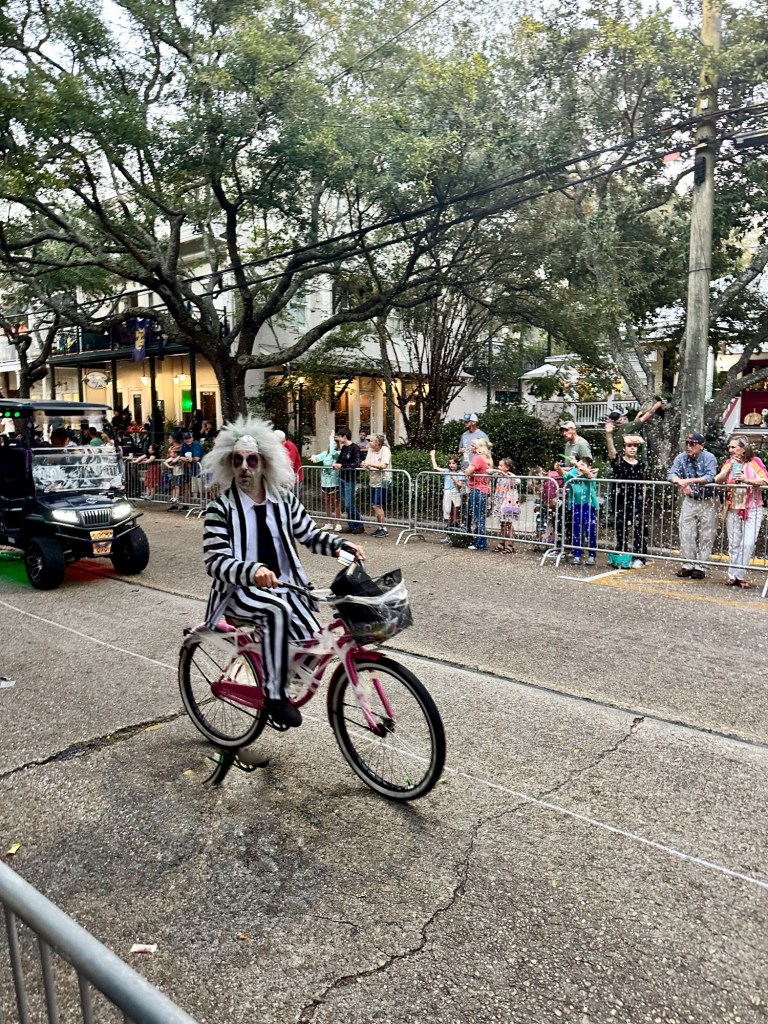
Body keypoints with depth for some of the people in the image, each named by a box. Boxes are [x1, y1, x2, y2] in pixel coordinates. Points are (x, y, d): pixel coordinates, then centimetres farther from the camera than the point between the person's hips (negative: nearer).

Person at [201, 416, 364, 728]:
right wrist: (253, 571, -37)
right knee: (277, 609, -36)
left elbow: (310, 535, 8)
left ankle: (284, 680, 18)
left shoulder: (283, 499, 3)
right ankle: (275, 695, -22)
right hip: (239, 591, -4)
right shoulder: (220, 508, -9)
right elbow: (215, 561, -17)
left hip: (283, 586, 4)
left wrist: (342, 545, -12)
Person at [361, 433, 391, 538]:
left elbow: (383, 465, -23)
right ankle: (380, 527, 21)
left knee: (377, 506, -9)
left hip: (382, 482, -8)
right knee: (373, 506, 9)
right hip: (373, 481, 8)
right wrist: (364, 464, -14)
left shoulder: (385, 450, -11)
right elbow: (367, 463, 8)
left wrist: (370, 464, -22)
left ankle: (384, 529, 1)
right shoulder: (370, 450, 10)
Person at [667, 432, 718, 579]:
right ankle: (687, 564, 11)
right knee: (686, 534, 1)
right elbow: (671, 474, -12)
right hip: (689, 500, 3)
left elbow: (710, 477, -28)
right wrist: (681, 482, -32)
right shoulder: (681, 457, -4)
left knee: (706, 536, 1)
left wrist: (689, 480, -36)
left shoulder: (709, 458, -15)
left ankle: (700, 566, 9)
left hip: (707, 502, -3)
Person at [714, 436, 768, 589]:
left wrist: (747, 480, -23)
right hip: (733, 509, 3)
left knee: (748, 543, -9)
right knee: (734, 544, 7)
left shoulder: (754, 462, 0)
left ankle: (739, 575, 0)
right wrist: (729, 467, -14)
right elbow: (717, 480, -4)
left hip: (752, 509, -3)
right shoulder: (728, 463, 8)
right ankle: (733, 575, 13)